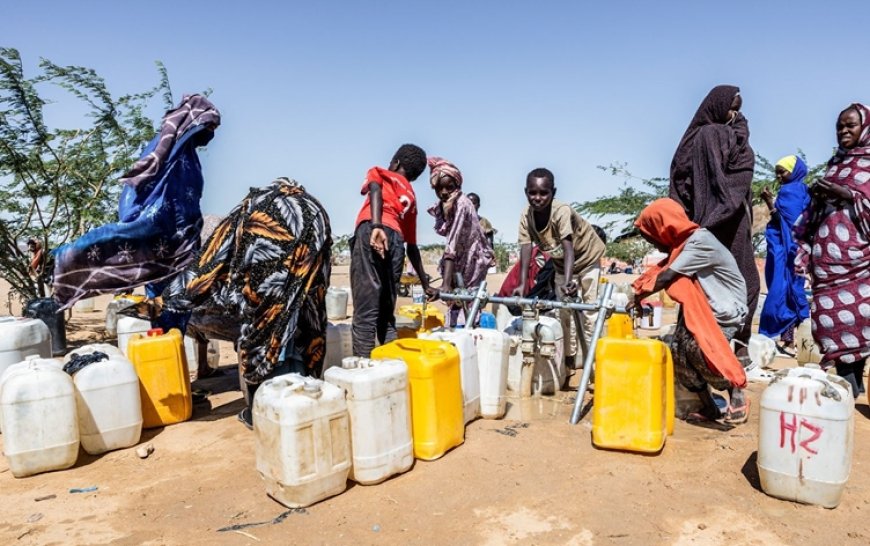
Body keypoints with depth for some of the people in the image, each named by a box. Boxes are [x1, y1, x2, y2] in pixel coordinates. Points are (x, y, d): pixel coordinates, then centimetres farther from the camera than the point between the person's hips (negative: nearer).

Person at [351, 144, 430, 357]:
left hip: (372, 232, -5)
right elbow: (412, 246, 34)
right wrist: (425, 284, 42)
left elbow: (375, 190, -3)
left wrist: (376, 226, -21)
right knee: (386, 314, 12)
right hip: (396, 240, 5)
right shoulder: (411, 198, 33)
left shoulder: (380, 173, 23)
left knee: (365, 312, -11)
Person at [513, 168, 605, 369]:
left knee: (589, 310, -5)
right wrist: (522, 283, -38)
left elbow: (568, 248, -46)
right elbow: (526, 249, -27)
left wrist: (567, 281, -59)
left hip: (587, 258, -5)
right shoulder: (526, 216, -21)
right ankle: (570, 356, 20)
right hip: (561, 263, 5)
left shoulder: (562, 211, -36)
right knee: (562, 310, 7)